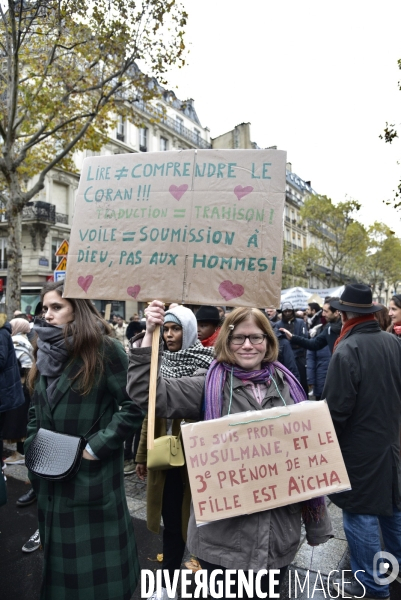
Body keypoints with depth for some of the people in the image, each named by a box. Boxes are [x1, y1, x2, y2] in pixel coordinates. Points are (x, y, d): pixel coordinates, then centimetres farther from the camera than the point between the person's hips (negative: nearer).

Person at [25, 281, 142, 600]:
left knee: (94, 552, 11)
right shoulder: (45, 350, 6)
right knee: (59, 545, 23)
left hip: (91, 473, -6)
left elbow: (134, 406, -20)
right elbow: (36, 408, 15)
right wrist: (32, 445, 5)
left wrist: (96, 446, -18)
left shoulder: (105, 349, -16)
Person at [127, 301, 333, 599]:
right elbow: (145, 392, -18)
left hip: (279, 529, 3)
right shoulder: (210, 386, -9)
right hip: (224, 531, -3)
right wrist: (150, 335, -28)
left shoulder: (287, 385, 0)